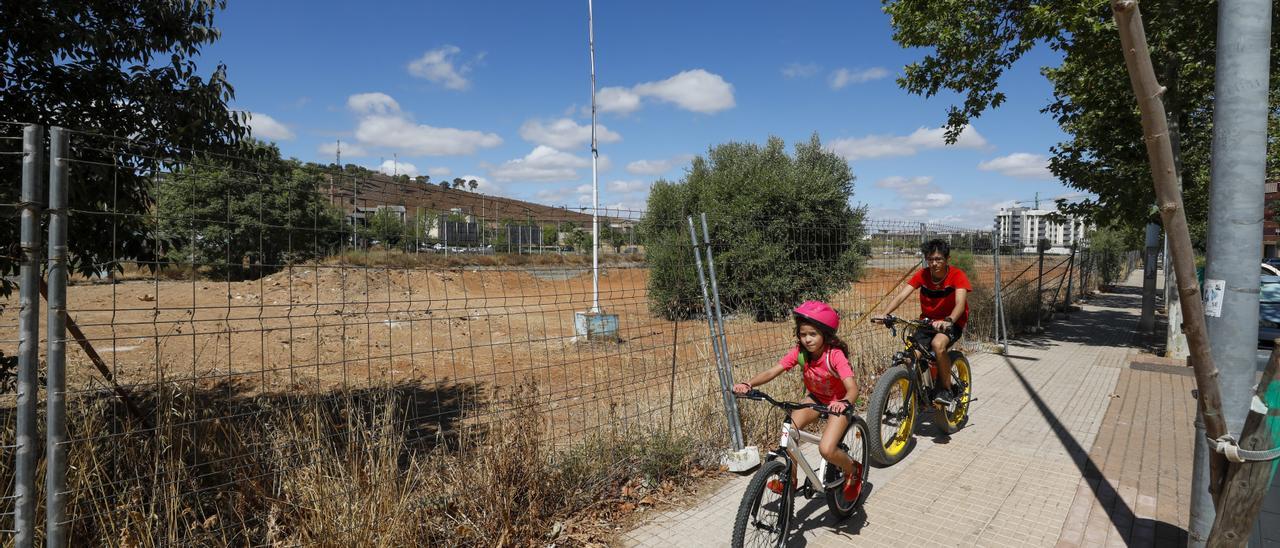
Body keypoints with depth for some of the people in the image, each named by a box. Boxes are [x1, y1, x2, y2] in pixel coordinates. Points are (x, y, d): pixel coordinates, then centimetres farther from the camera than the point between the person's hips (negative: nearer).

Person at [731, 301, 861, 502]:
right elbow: (772, 371, -24)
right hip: (815, 398, 5)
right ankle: (790, 479, 3)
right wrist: (748, 384, -41)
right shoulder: (800, 352, -17)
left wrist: (844, 402, -62)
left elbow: (852, 388, -39)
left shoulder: (835, 355, -30)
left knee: (826, 449, -22)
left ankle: (852, 470, 12)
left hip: (838, 403, -5)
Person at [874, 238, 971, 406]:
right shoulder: (922, 275, -9)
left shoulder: (957, 275, -18)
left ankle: (947, 390, -15)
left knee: (938, 344, -35)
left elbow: (960, 303, -33)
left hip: (952, 322, -4)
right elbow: (901, 296, -19)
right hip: (927, 321, 4)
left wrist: (947, 321, -54)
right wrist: (884, 314, -37)